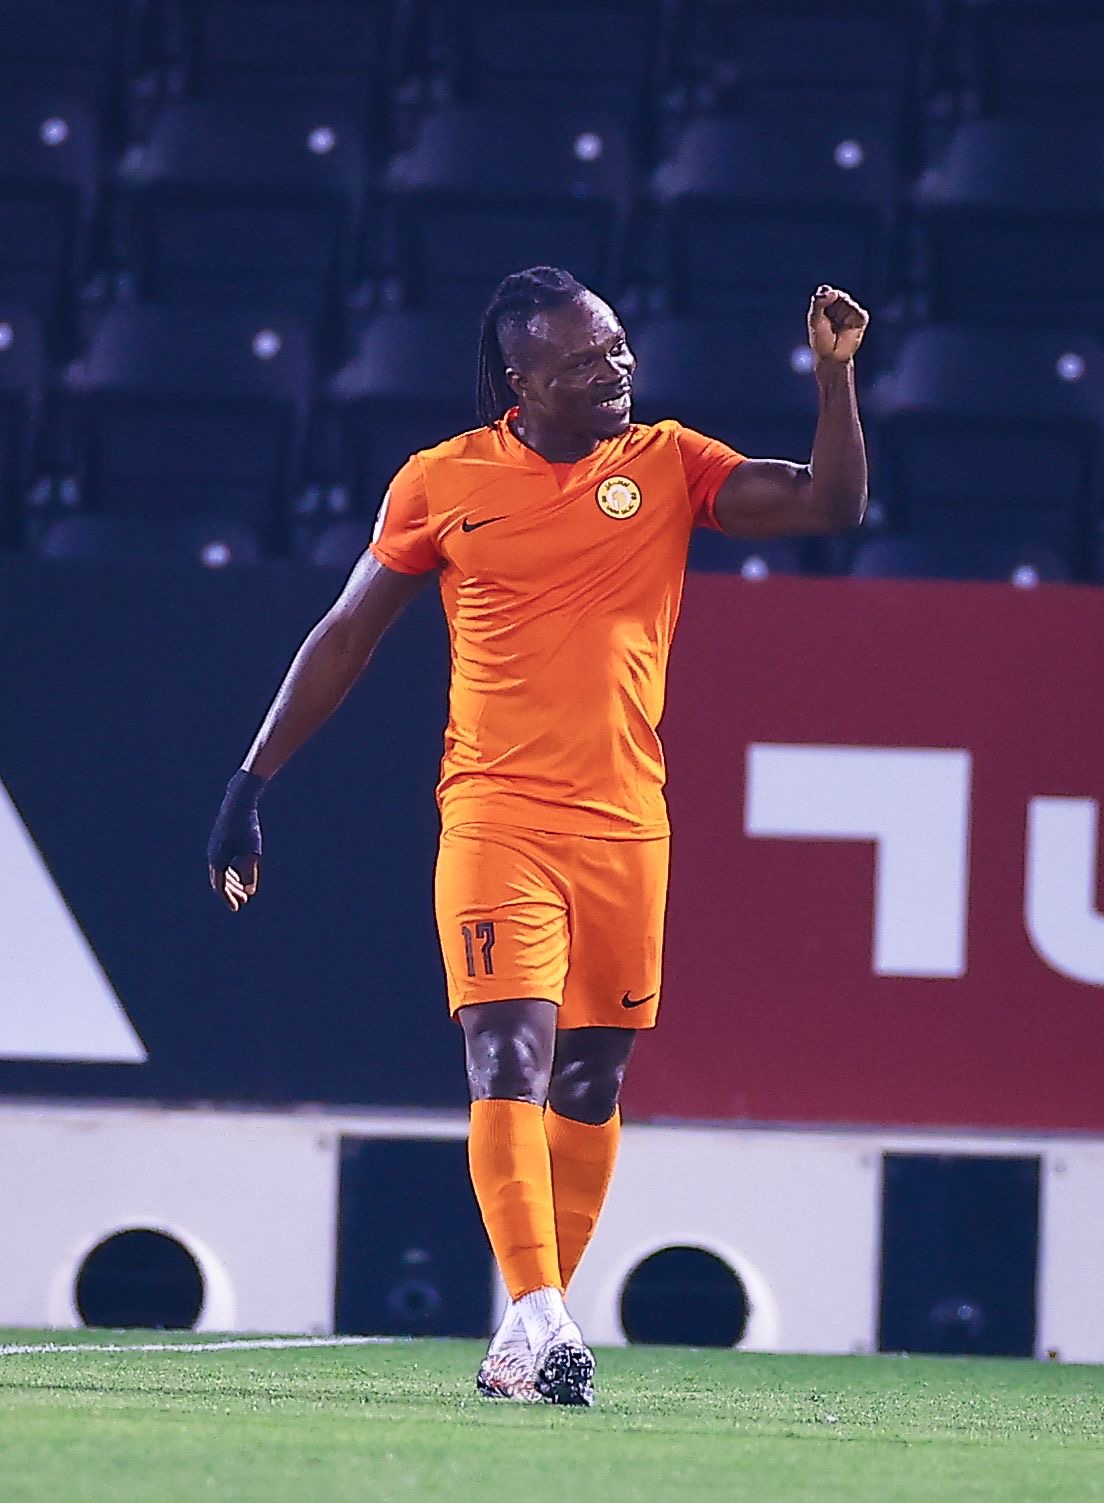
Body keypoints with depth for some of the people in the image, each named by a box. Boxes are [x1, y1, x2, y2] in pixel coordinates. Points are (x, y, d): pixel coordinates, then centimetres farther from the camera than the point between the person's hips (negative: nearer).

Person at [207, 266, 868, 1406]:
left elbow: (832, 506, -1)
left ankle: (531, 1336, 15)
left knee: (589, 1083, 6)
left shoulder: (670, 464, 6)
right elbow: (345, 637, 9)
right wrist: (251, 784, 7)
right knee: (510, 1060, -17)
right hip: (494, 813, -2)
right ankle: (537, 1317, -24)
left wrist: (834, 373, -13)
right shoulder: (441, 483, 2)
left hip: (627, 825, 3)